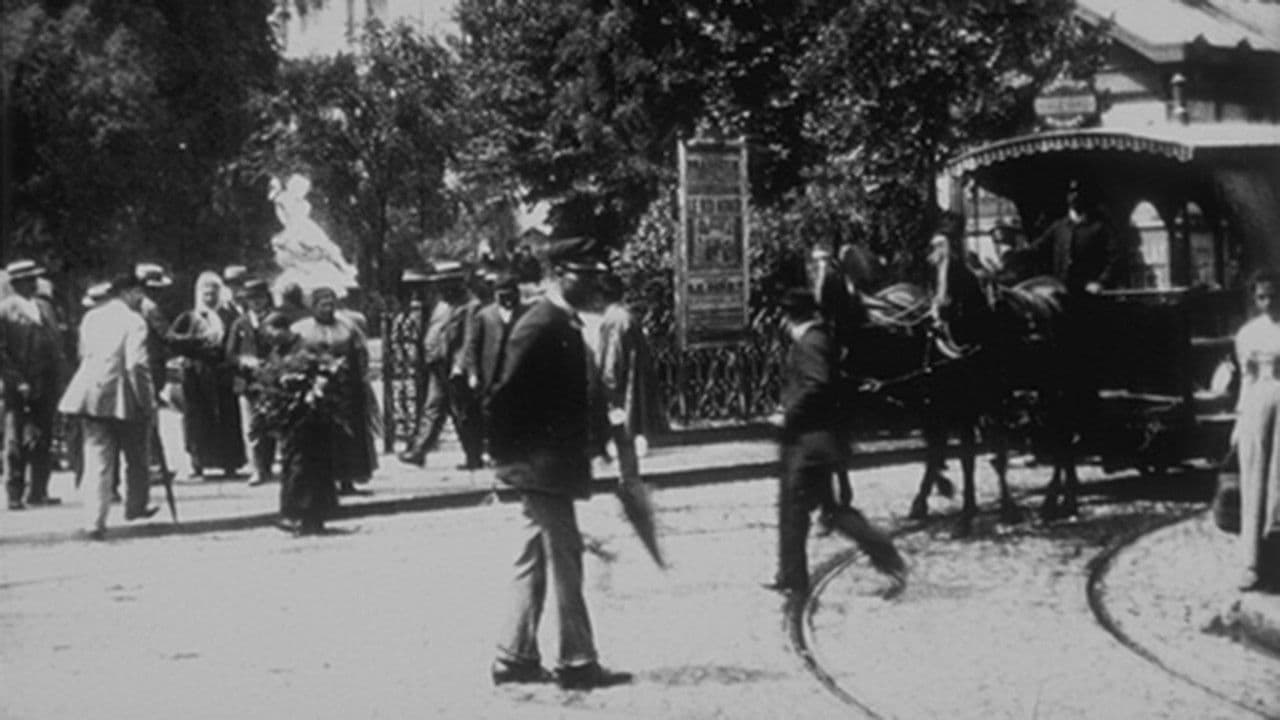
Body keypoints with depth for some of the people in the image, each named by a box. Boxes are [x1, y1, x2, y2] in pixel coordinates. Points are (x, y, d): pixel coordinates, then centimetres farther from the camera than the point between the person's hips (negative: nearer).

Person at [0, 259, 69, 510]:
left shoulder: (44, 307, 14)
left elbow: (56, 345, 17)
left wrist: (59, 376, 7)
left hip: (47, 385, 6)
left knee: (42, 440, 7)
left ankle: (38, 492, 12)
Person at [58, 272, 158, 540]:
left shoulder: (90, 317, 10)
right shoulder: (133, 322, -11)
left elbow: (83, 354, 17)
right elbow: (136, 365, -18)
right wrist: (147, 402, -12)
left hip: (89, 394, 5)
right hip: (121, 397, -5)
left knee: (97, 458, 4)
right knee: (135, 456, 17)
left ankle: (96, 520, -5)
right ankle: (135, 506, 32)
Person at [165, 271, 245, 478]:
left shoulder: (229, 317, 9)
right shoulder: (189, 317, 9)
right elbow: (170, 337, -3)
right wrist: (198, 341, -11)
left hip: (222, 375, 0)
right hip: (196, 374, 0)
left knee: (226, 418, -2)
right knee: (197, 419, -3)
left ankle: (230, 464, 5)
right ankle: (197, 463, 2)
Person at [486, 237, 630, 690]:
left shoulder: (567, 324, 13)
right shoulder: (539, 326, -17)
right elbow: (506, 398, -19)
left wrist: (596, 429, 11)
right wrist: (509, 457, -17)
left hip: (557, 462, 10)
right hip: (542, 464, -10)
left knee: (535, 560, 13)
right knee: (564, 558, -5)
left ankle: (514, 657, 20)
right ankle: (576, 661, 1)